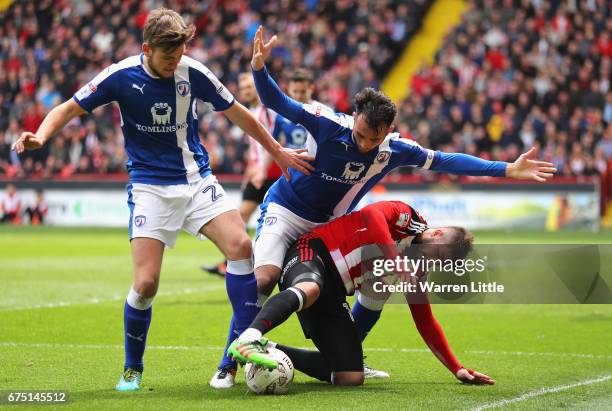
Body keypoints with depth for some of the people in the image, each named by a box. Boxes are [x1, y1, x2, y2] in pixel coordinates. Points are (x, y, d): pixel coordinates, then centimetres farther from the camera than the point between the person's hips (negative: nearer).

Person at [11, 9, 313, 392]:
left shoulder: (193, 73, -5)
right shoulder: (122, 76, -10)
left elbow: (237, 113, 8)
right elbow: (71, 108, -3)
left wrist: (278, 152, 15)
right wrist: (40, 136, -24)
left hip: (197, 179, 2)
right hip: (150, 185, -2)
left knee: (240, 246, -20)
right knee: (146, 284, -15)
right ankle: (133, 370, 10)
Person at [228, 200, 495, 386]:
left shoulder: (417, 269, 17)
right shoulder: (405, 216, -2)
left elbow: (426, 323, 23)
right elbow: (372, 213, -24)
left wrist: (458, 369, 18)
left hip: (332, 296, 8)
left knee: (350, 379, -8)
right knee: (310, 289, -45)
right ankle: (248, 340, -62)